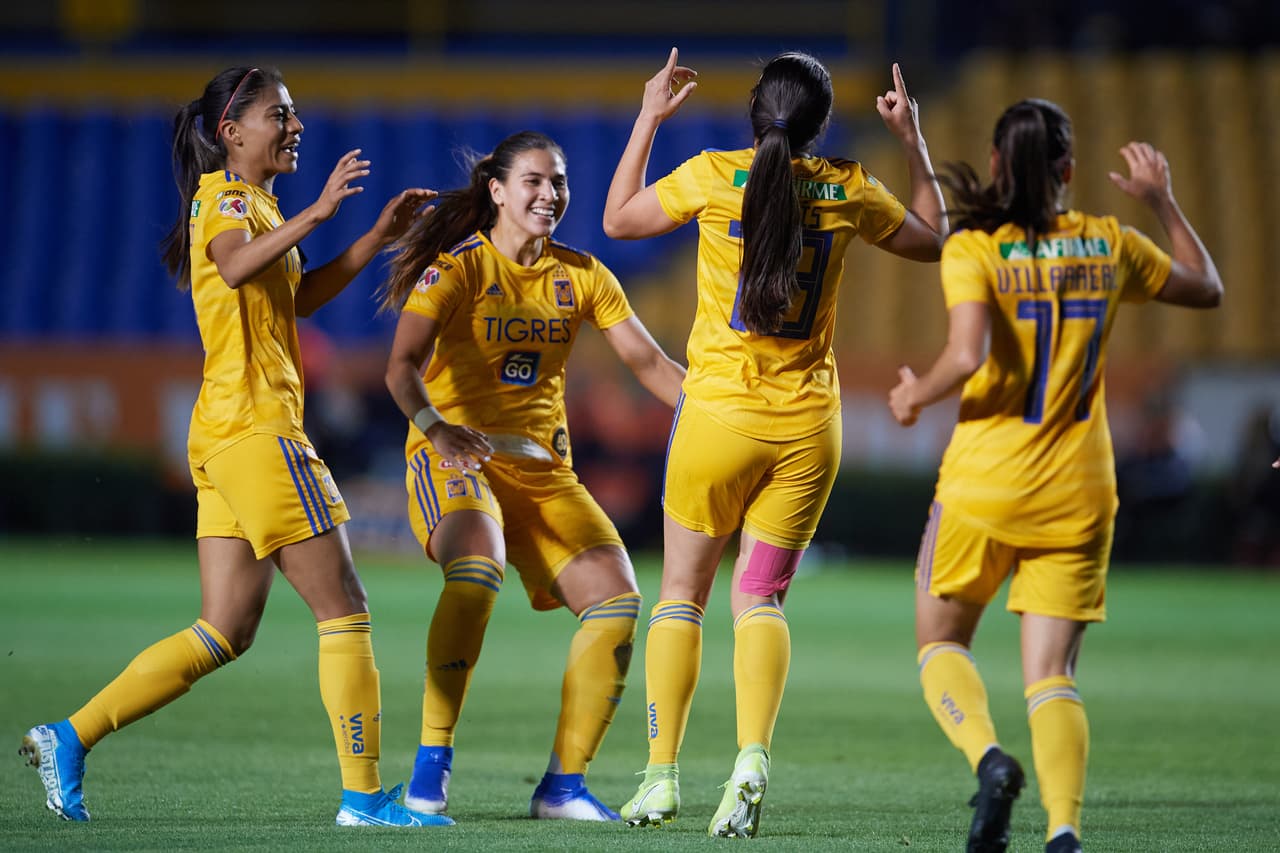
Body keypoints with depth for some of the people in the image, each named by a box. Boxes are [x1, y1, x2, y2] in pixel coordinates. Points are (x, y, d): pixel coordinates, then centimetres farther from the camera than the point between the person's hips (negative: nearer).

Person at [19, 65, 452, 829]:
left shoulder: (252, 200, 23)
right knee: (344, 608, -6)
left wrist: (379, 237, 25)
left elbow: (300, 296, 32)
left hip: (228, 440, 10)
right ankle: (364, 795, -5)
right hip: (254, 426, -10)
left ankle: (70, 737, 2)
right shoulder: (222, 192, -5)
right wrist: (318, 212, -32)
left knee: (226, 633, 7)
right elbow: (235, 265, -27)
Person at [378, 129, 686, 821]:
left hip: (542, 466, 6)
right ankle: (430, 767, -31)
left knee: (616, 597, -9)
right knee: (477, 568, -35)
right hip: (455, 455, -6)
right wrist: (433, 425, -41)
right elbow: (402, 364, -20)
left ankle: (563, 784, 0)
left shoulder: (581, 275, 8)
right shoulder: (457, 266, -8)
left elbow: (647, 361, 5)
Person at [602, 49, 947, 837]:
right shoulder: (847, 190, 0)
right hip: (809, 423, 2)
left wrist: (650, 119, 14)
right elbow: (932, 239, 18)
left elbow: (618, 218, 9)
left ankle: (662, 774, 6)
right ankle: (753, 756, -19)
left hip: (720, 415, -2)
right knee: (761, 596, 4)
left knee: (682, 593, 10)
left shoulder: (714, 176, -7)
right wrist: (913, 141, 22)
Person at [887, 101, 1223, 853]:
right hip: (1079, 493, 3)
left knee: (942, 643, 17)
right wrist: (1163, 200, 27)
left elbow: (967, 356, -22)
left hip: (985, 482, -3)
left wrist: (917, 395, -3)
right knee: (1051, 674, 4)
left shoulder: (974, 249, -8)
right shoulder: (1109, 244, 3)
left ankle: (989, 758, -12)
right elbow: (1207, 289, 19)